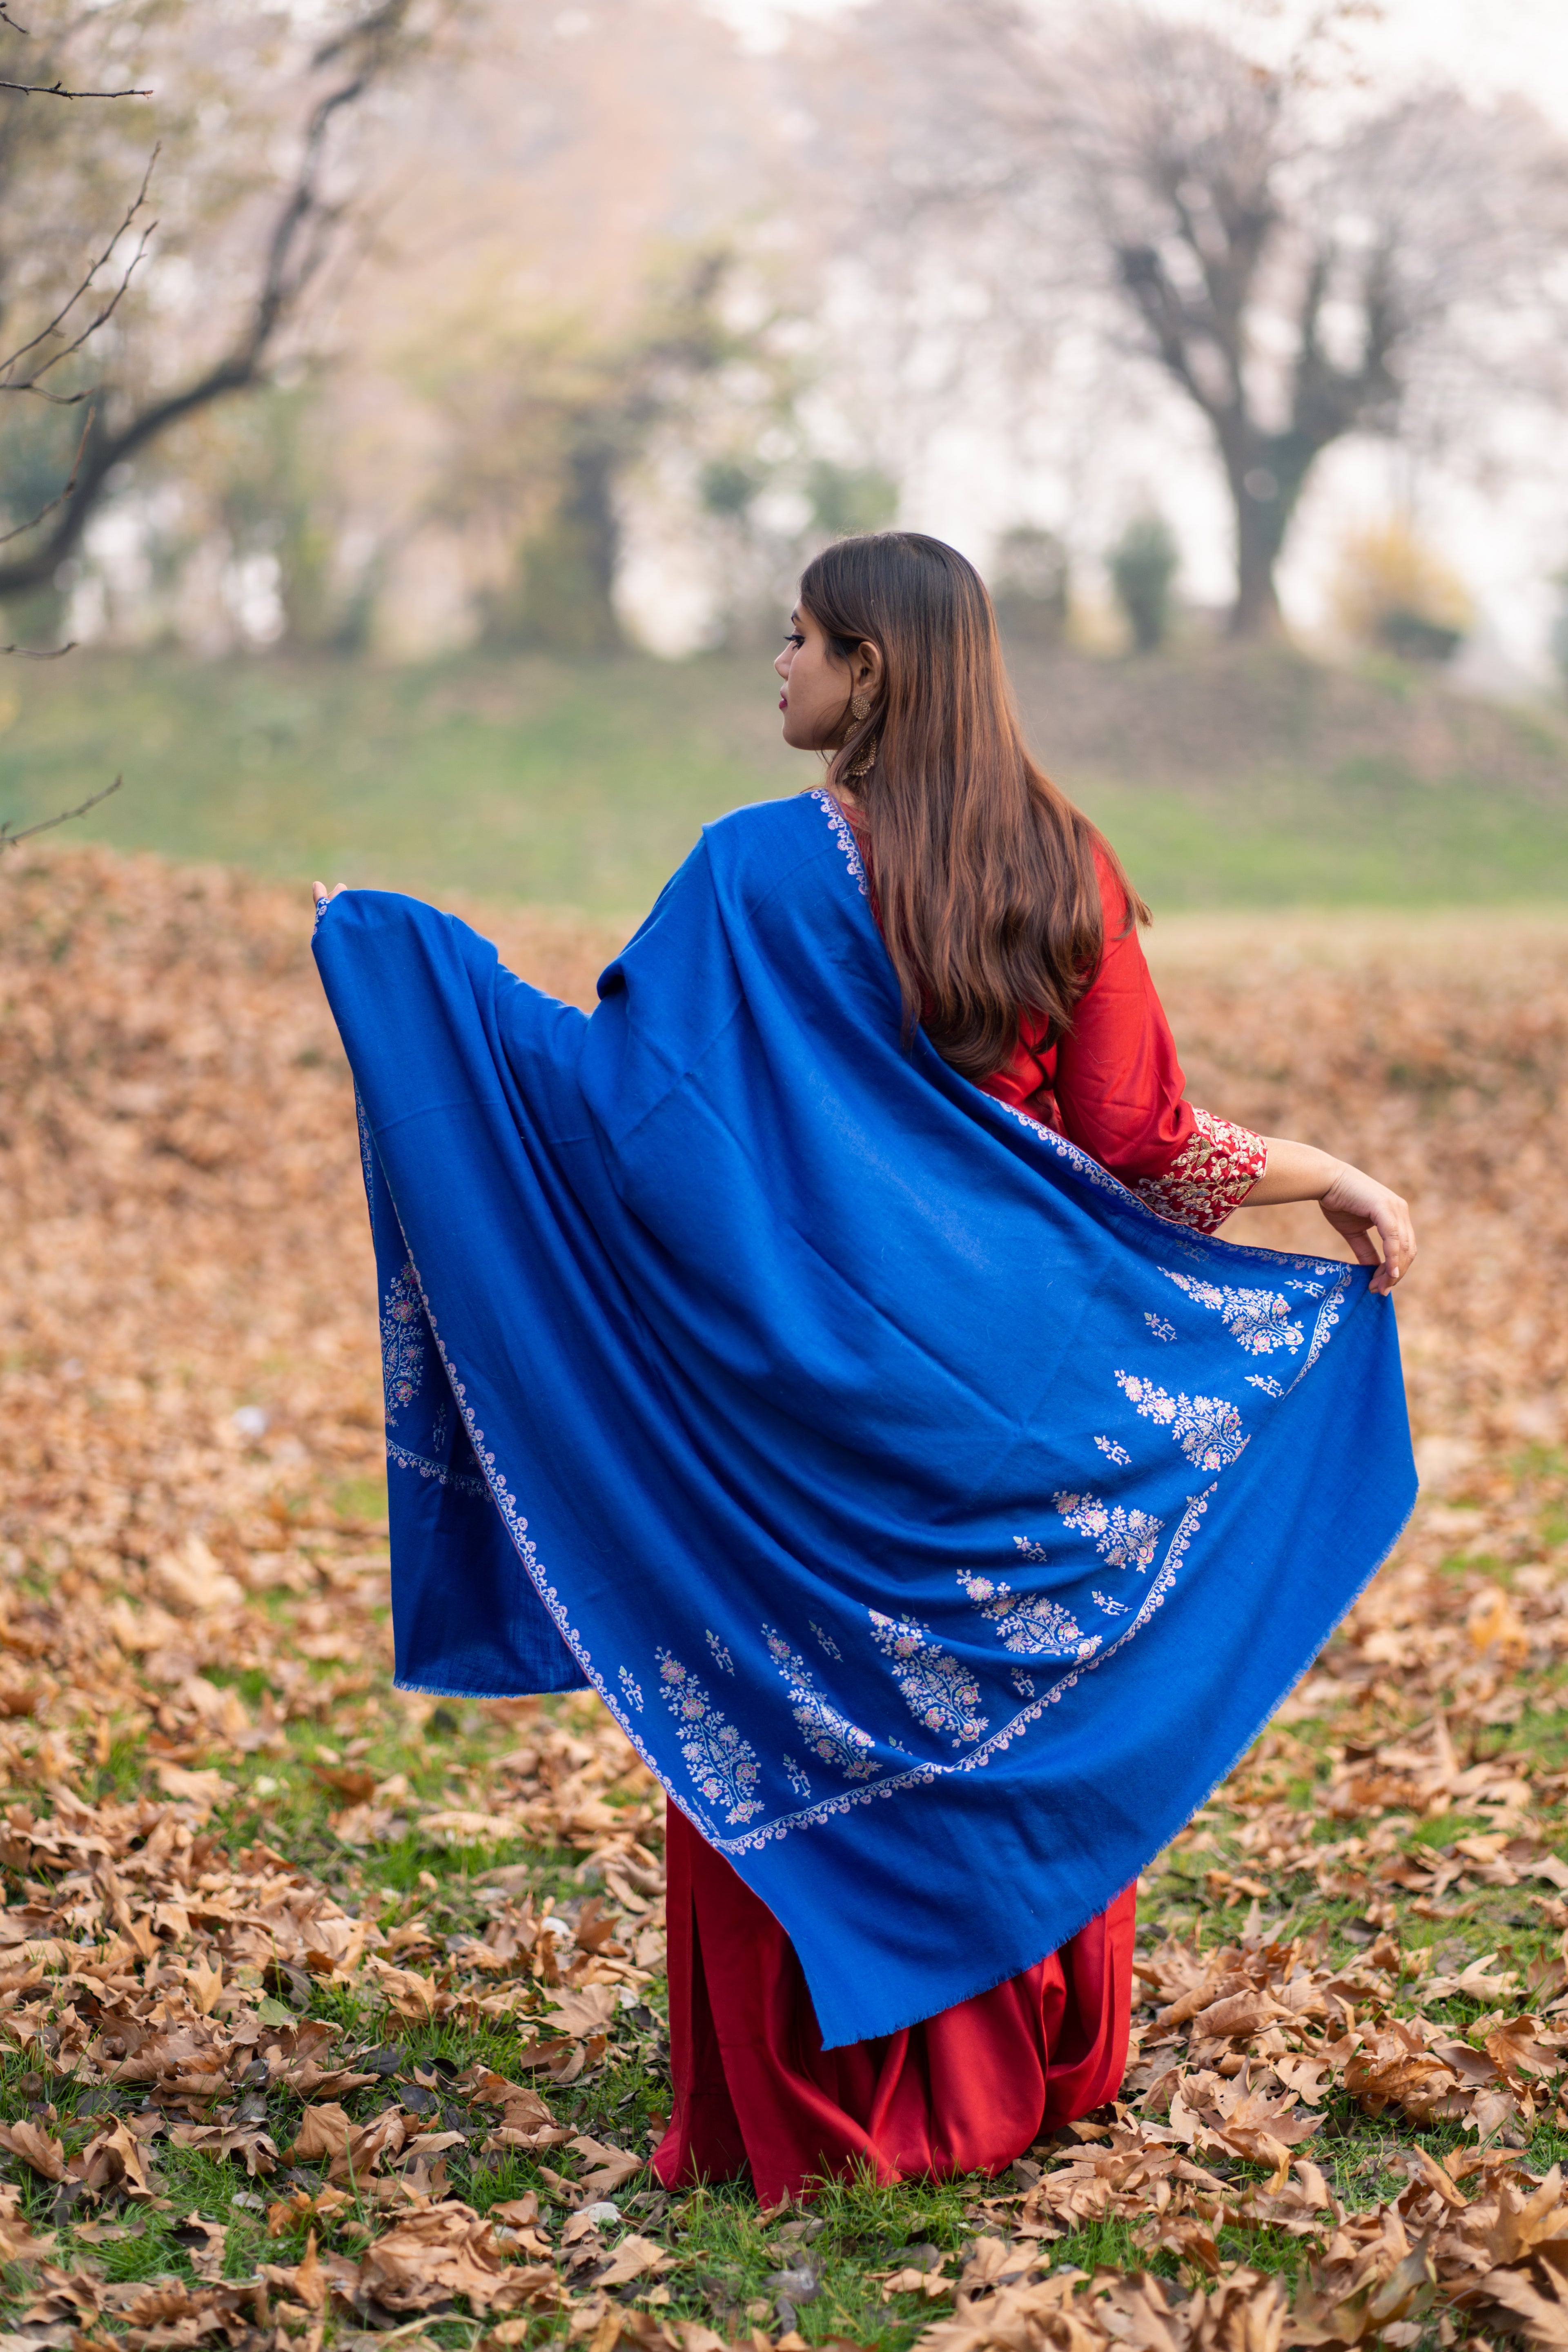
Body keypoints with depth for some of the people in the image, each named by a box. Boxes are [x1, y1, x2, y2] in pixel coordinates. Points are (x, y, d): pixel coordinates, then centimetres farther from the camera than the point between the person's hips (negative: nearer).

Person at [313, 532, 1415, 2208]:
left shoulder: (764, 873, -12)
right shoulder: (1066, 868, 0)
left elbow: (626, 1083, -13)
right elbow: (1140, 1145, -1)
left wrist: (417, 963, -5)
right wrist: (1335, 1180, 14)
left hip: (813, 1370, -4)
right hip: (1017, 1374, 4)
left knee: (795, 1734, 8)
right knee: (1019, 1719, 16)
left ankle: (800, 2108, 14)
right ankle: (1015, 2080, 27)